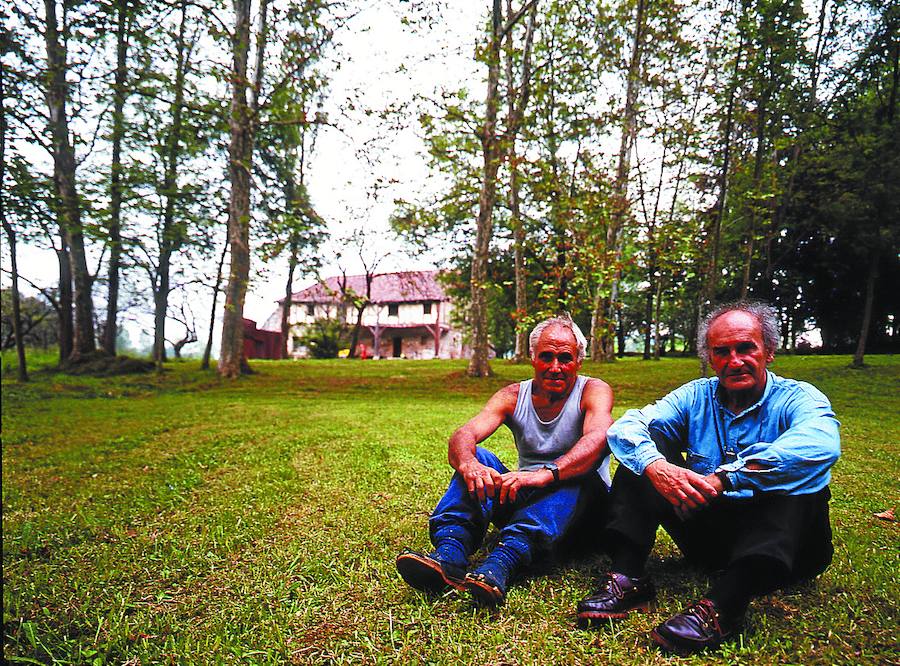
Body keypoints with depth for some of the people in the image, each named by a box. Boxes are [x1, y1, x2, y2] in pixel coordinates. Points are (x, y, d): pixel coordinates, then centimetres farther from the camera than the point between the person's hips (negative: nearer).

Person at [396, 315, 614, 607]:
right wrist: (468, 464, -41)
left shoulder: (593, 391, -8)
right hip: (525, 500, 3)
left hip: (580, 506, -3)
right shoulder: (512, 396, -1)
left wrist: (546, 473, -48)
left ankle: (502, 563, -50)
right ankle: (449, 553, -37)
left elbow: (597, 439, -31)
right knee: (479, 459, -18)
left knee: (580, 470, -34)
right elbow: (462, 436, -16)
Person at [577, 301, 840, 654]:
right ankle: (627, 579, -22)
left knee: (793, 474, -31)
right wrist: (656, 467, -34)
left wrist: (723, 479, -41)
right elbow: (626, 426, -11)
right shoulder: (696, 396, 4)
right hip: (707, 532, 3)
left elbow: (821, 444, -32)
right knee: (642, 453, -10)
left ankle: (721, 605, -44)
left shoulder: (798, 398, -6)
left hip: (776, 542, -3)